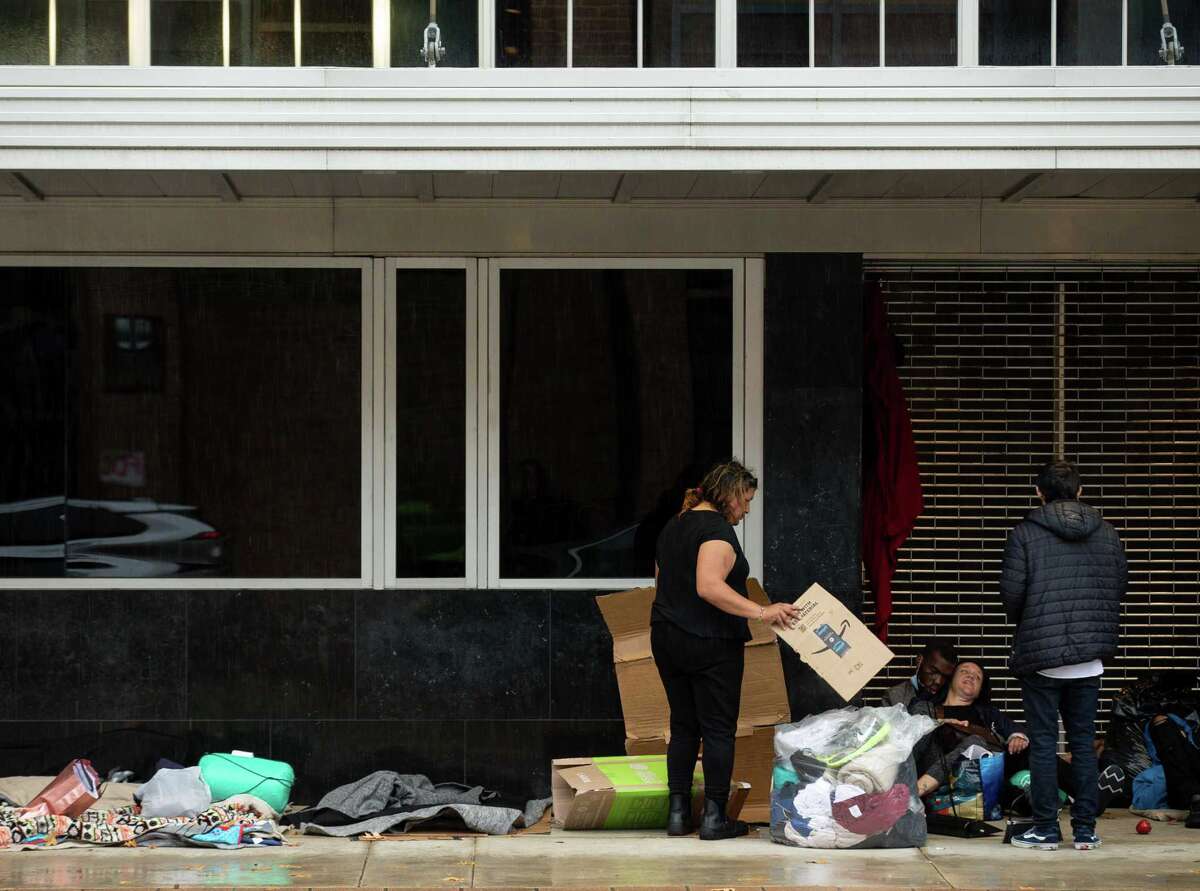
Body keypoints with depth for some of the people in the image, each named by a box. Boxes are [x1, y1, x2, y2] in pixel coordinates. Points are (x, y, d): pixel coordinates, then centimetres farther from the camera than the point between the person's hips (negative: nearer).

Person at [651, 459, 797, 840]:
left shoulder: (673, 526, 15)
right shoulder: (716, 528, -14)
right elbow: (709, 587, -27)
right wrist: (760, 612, -29)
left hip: (666, 638, 8)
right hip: (710, 644, -8)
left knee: (683, 726, 12)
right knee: (718, 729, -1)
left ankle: (678, 813, 10)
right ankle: (714, 817, -1)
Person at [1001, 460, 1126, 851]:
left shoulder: (1025, 534, -8)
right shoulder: (1107, 534, 3)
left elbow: (1011, 592, -9)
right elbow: (1119, 587, 8)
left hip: (1040, 655, -3)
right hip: (1089, 657, 3)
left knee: (1043, 742, 3)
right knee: (1083, 742, 10)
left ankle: (1046, 829, 4)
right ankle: (1085, 829, 10)